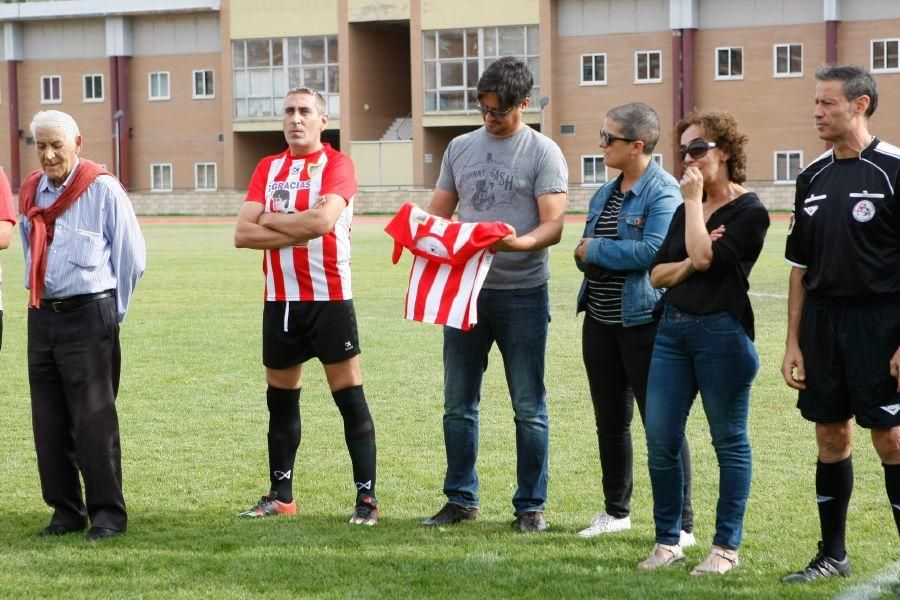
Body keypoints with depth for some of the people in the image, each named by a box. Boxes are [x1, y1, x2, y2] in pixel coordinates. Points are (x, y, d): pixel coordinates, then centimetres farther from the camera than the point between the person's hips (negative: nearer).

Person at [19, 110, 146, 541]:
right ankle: (65, 510, 16)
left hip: (88, 315, -6)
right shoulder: (31, 192, 11)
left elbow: (132, 255, -3)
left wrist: (112, 311, 3)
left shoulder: (102, 189, -7)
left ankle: (107, 513, 1)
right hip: (41, 316, 6)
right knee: (49, 422, 8)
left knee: (93, 421, -6)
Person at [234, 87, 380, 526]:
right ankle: (281, 495, 22)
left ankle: (367, 498, -1)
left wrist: (270, 219, -7)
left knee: (350, 400, -4)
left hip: (329, 298, -5)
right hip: (279, 300, 5)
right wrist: (299, 231, -11)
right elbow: (243, 234, 1)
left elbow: (322, 219, -21)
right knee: (281, 402, 12)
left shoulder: (337, 165, -4)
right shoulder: (268, 168, 11)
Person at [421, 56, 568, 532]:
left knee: (529, 408, 2)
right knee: (458, 403, 8)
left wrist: (516, 244, -31)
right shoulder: (461, 148, 11)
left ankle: (531, 505, 10)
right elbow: (440, 211, 14)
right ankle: (461, 499, 19)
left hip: (522, 293, -4)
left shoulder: (543, 153, -3)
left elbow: (553, 225, -11)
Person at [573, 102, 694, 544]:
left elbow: (653, 250, -24)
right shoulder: (605, 194, 13)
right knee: (610, 421, 16)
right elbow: (584, 254, 15)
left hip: (644, 321, -8)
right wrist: (586, 255, -9)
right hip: (601, 321, 8)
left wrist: (596, 250, -13)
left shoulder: (662, 192, -12)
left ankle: (681, 525, 2)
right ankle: (616, 510, 30)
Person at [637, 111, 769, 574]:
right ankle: (668, 540, 14)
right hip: (673, 328, 7)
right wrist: (689, 265, -9)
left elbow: (705, 256, -20)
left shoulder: (749, 213, -6)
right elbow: (658, 274, 12)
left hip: (723, 332, -7)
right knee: (661, 440, 3)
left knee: (729, 441, 3)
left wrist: (695, 199, -10)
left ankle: (726, 547, 9)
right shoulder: (686, 210, 17)